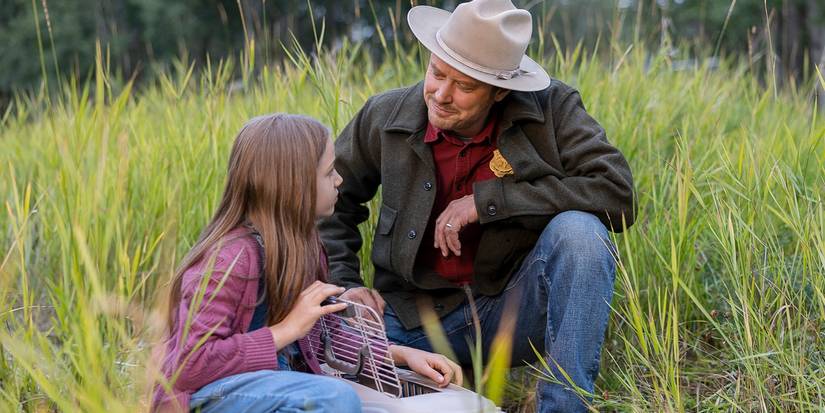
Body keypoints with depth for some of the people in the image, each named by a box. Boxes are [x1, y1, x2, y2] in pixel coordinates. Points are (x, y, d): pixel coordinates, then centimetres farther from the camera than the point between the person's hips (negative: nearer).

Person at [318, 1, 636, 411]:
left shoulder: (551, 108, -9)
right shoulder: (384, 116, -4)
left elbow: (617, 192, -22)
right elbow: (330, 203, 12)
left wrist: (487, 201, -22)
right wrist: (343, 284, -2)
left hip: (516, 309, 0)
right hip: (416, 314, 1)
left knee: (578, 230, -30)